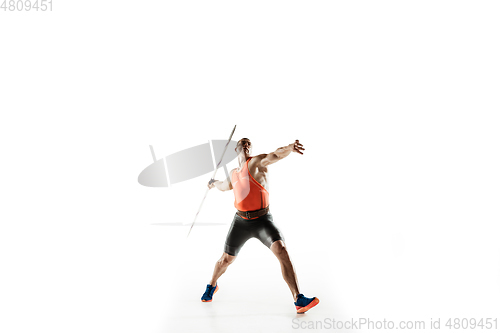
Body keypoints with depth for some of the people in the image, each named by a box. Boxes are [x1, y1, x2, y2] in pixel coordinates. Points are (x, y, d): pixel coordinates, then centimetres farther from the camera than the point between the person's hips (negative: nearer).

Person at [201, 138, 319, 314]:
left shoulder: (257, 162, -5)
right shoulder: (233, 173, 12)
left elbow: (275, 155, -28)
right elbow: (225, 186, 36)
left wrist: (290, 147, -49)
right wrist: (214, 183, 56)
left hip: (263, 220, -4)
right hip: (240, 221, 4)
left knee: (281, 250, -26)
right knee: (226, 260, 13)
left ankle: (298, 300, -23)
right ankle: (212, 286, 44)